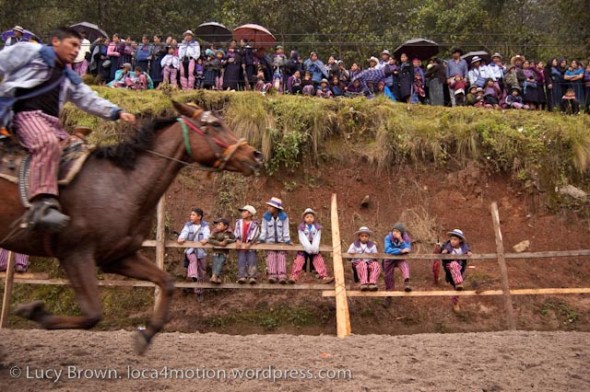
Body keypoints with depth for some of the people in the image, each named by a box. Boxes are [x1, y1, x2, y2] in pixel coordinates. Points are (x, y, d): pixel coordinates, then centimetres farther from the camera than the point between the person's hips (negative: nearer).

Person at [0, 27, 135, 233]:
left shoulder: (69, 79, 27)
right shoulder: (29, 51, 11)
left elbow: (90, 100, 19)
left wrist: (117, 112, 5)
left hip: (51, 121, 8)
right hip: (24, 112, -8)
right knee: (48, 143, -35)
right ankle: (42, 205, -49)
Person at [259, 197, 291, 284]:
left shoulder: (284, 217, -4)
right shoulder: (266, 217, -1)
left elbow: (286, 231, -3)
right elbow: (264, 230, -1)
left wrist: (288, 241, -12)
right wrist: (261, 240, -12)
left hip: (281, 241, -1)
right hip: (270, 241, 1)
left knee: (281, 255, -20)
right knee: (271, 255, -20)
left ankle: (282, 276, -31)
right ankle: (272, 275, -31)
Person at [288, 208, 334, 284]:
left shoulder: (317, 227, 5)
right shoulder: (301, 227, 0)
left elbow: (317, 239, -6)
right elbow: (303, 239, -11)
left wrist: (314, 247, -25)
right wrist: (308, 247, -27)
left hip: (314, 249, 1)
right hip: (304, 248, -1)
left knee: (319, 260, -14)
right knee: (299, 260, -16)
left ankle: (324, 276, -21)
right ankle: (294, 276, -23)